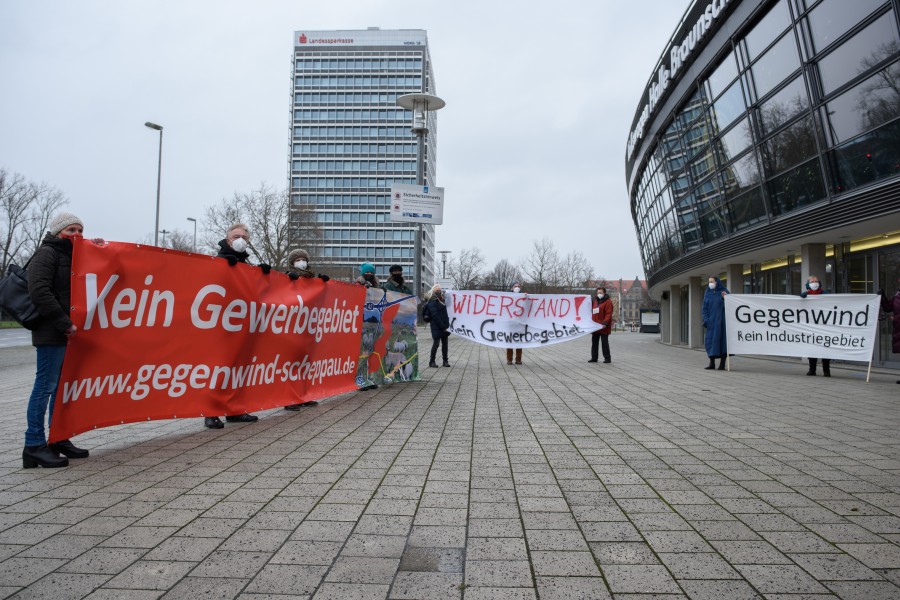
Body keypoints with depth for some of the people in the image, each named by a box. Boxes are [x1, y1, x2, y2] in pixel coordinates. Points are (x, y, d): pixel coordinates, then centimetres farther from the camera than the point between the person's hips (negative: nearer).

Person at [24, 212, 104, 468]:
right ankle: (34, 445, -2)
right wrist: (64, 323, -20)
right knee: (46, 386, -7)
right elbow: (39, 291, -18)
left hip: (67, 332, 9)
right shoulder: (46, 254, -7)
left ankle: (59, 440, 21)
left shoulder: (73, 255, 20)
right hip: (51, 333, -9)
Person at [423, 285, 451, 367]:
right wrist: (443, 326, -18)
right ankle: (432, 361, 5)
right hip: (436, 327, -8)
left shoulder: (440, 301, 15)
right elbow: (435, 316, -17)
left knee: (445, 343, 8)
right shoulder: (432, 302, -11)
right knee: (436, 343, -5)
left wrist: (447, 325, 7)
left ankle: (445, 361, 14)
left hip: (443, 327, 8)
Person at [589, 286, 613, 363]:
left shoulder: (608, 302, -7)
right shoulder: (595, 301, 17)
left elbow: (608, 314, -16)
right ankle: (594, 358, 17)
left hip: (603, 327, -7)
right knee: (594, 343, 10)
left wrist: (605, 323, -25)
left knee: (604, 343, -3)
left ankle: (607, 358, 4)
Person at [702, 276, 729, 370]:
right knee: (710, 340, 2)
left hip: (721, 320, -3)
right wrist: (706, 320, -3)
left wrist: (724, 298, -21)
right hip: (711, 321, 3)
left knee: (721, 339, -3)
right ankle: (712, 363, 9)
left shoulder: (724, 291, -1)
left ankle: (722, 363, 2)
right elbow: (705, 307, 8)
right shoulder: (708, 293, 9)